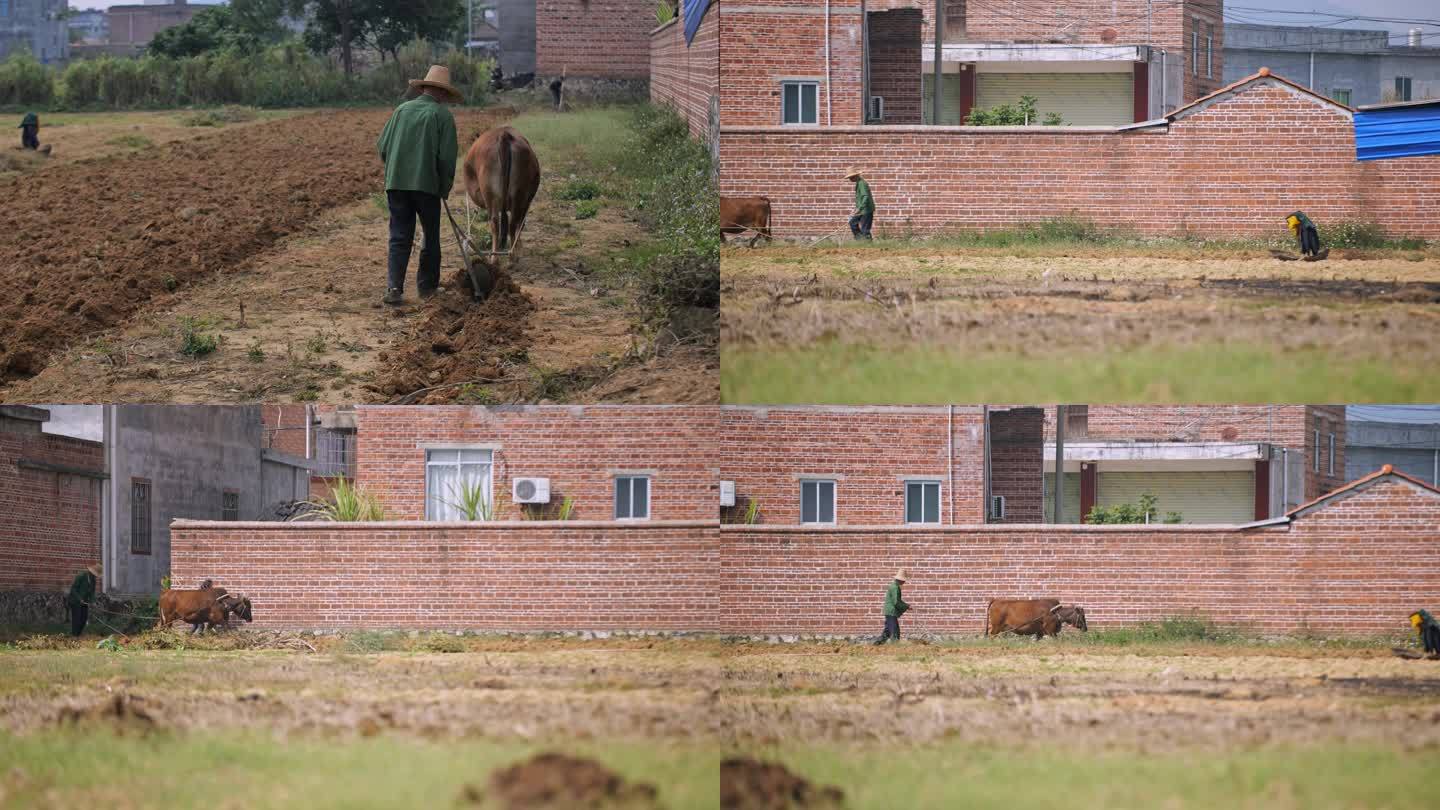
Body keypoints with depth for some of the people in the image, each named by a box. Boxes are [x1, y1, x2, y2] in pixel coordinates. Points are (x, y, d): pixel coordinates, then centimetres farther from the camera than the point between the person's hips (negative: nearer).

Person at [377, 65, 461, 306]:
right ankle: (427, 285, 19)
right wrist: (445, 188, 5)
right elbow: (448, 156, -8)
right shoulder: (442, 115, -4)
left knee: (399, 238, 3)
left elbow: (383, 146, 7)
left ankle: (394, 287, -10)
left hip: (396, 183, 3)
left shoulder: (402, 110, 7)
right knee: (431, 236, 13)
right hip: (427, 184, -3)